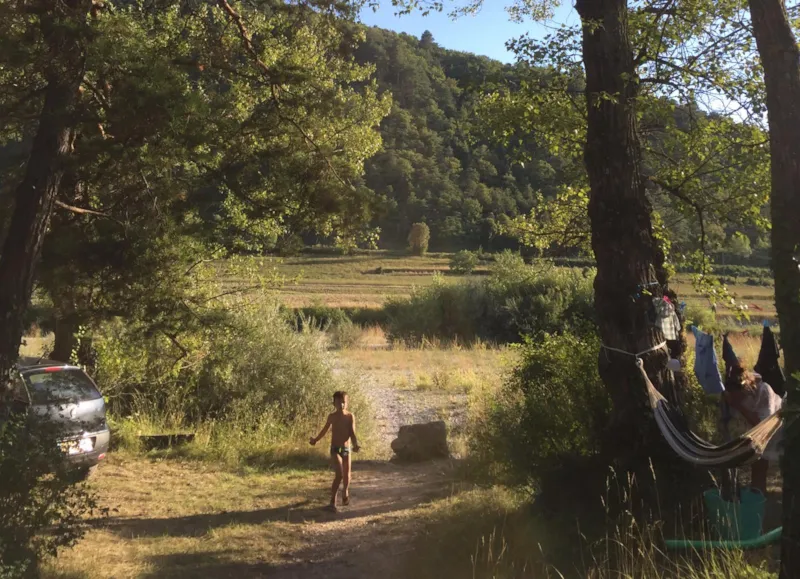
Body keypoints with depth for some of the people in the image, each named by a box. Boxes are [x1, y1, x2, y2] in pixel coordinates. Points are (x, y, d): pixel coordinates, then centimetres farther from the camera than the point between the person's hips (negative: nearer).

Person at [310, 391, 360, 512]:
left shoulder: (350, 416, -3)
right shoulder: (332, 416, -3)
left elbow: (352, 433, -7)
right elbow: (325, 430, 13)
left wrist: (355, 445, -22)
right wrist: (316, 440, 14)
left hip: (346, 449, 2)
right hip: (335, 449, -2)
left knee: (346, 475, 13)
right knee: (339, 475, -16)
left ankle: (345, 495, 40)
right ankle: (332, 502, -10)